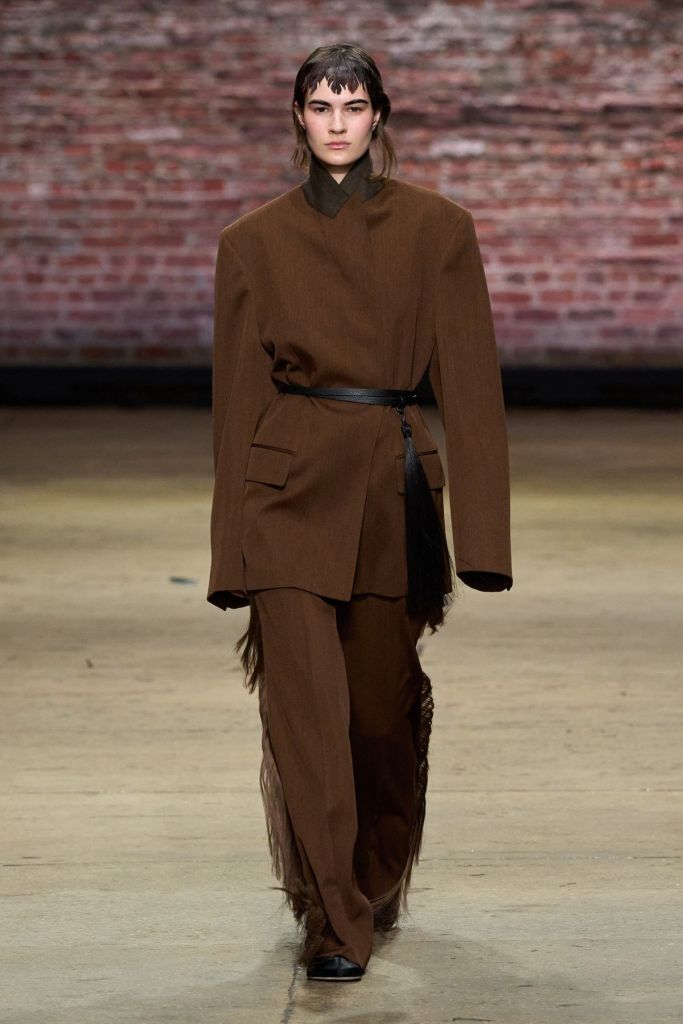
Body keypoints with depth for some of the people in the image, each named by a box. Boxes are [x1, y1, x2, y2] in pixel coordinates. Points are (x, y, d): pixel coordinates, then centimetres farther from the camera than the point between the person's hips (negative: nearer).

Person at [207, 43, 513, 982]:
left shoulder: (437, 229, 3)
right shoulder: (254, 242, 4)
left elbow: (469, 380, 1)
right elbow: (238, 393, 6)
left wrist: (478, 531, -7)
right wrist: (232, 550, 3)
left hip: (395, 490, 1)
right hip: (290, 490, -1)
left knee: (384, 711, 10)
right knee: (306, 708, -10)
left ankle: (379, 886, 35)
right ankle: (333, 925, -4)